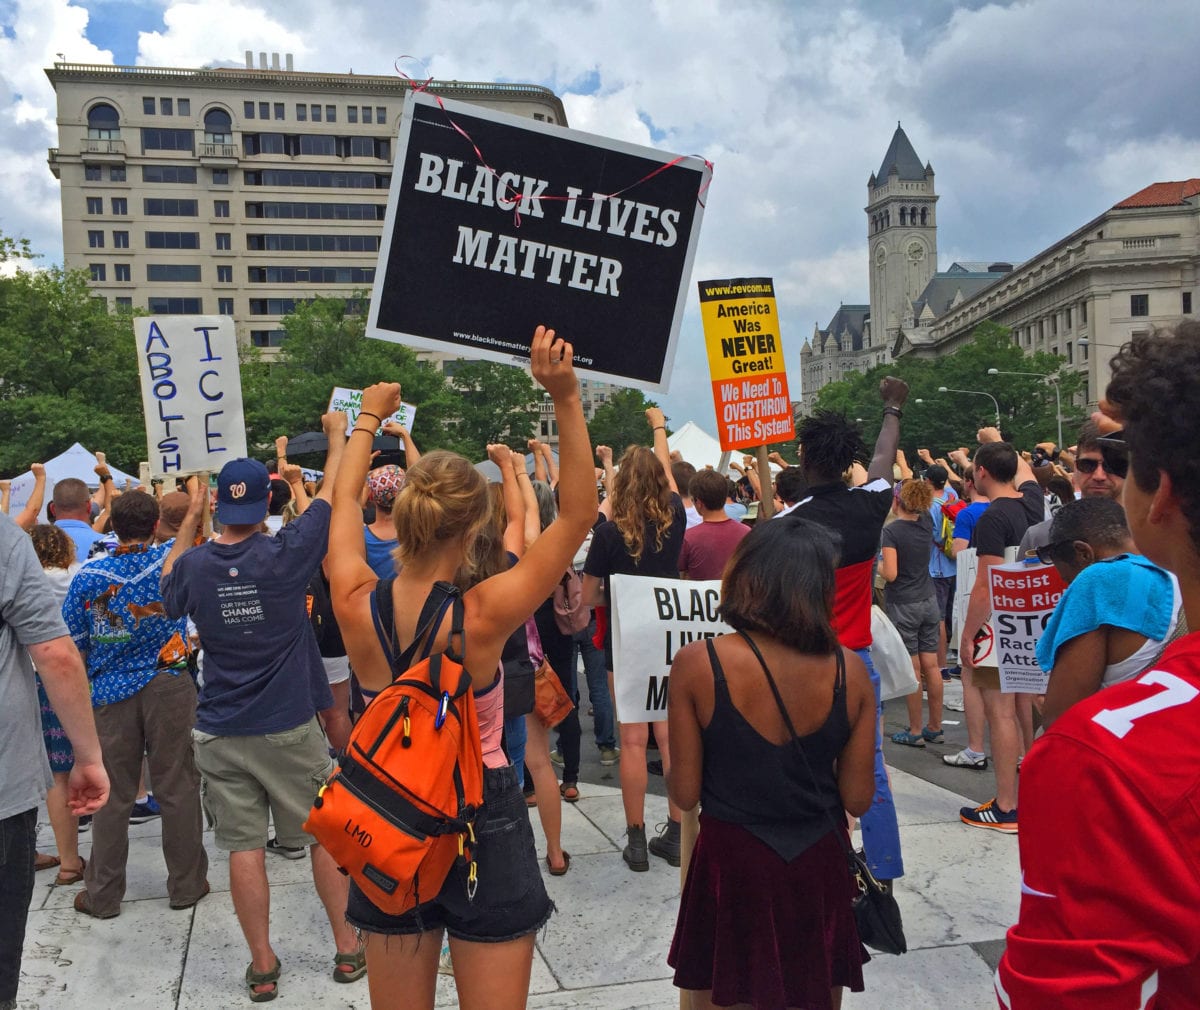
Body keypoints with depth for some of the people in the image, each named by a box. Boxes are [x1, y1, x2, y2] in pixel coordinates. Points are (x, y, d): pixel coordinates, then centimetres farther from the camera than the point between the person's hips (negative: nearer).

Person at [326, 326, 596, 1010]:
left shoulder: (358, 606, -14)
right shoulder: (482, 617, -23)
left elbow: (344, 503, 6)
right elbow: (578, 515, -17)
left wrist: (369, 419, 21)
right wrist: (566, 399, -20)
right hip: (485, 819, -3)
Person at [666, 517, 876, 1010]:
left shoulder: (697, 664, -16)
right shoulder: (849, 669, -9)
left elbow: (685, 794, -9)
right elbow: (858, 798, -3)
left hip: (733, 865, -2)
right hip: (821, 870, 2)